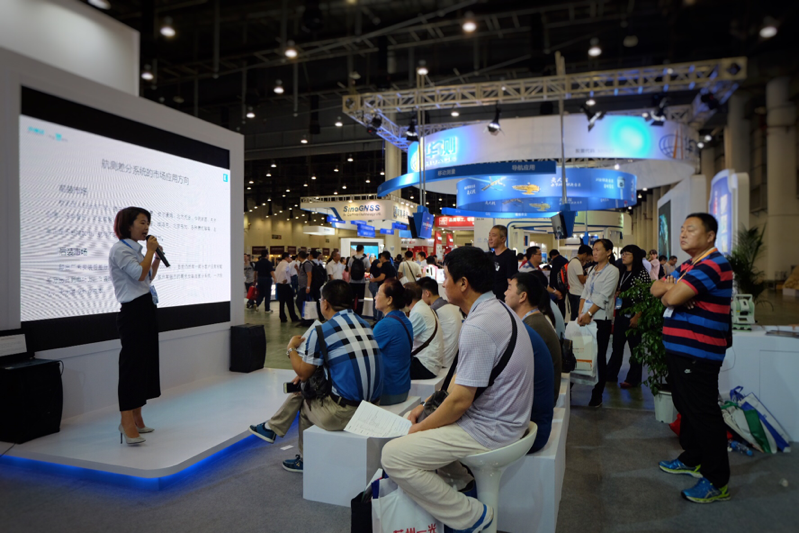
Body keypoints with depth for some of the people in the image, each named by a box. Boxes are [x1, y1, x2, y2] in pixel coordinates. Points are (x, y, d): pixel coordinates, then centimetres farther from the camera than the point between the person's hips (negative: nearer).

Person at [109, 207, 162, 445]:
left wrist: (157, 256, 14)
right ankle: (126, 421, -3)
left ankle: (136, 418, 20)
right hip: (133, 311, -10)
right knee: (132, 363, -8)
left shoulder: (135, 249, 17)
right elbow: (140, 274, -23)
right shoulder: (119, 249, -10)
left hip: (146, 309, 10)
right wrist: (150, 250, -11)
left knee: (147, 361, 11)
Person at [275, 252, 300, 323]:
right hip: (285, 285, -8)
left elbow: (276, 273, 19)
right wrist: (285, 279, -23)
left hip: (279, 285, 8)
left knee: (282, 302, 11)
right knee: (290, 302, 0)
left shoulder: (279, 264, 15)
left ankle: (283, 318, 14)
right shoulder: (286, 264, -13)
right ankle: (294, 318, 5)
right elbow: (283, 270, -33)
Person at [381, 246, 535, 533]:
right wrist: (427, 406, 9)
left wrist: (422, 428, -6)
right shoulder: (498, 309, 5)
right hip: (502, 417, 10)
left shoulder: (477, 327, -27)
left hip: (489, 430, -10)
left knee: (393, 455, -13)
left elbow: (460, 401, -22)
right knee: (423, 419, 23)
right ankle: (462, 482, 18)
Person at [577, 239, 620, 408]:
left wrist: (589, 314, -18)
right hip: (586, 317, 6)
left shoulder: (612, 271, -5)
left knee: (599, 356, 0)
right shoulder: (593, 270, 14)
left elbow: (604, 296, -13)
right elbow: (585, 292, 11)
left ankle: (597, 394, 8)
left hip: (601, 319, -6)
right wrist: (580, 313, -1)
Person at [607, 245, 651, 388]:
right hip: (620, 315, 7)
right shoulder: (622, 273, 12)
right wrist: (616, 294, -1)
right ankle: (611, 374, 20)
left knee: (635, 347, 4)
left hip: (633, 316, -7)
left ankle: (633, 379, 14)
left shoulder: (642, 273, -9)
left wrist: (637, 317, -19)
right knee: (617, 345, 11)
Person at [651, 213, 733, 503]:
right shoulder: (686, 267, 16)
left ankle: (717, 481, 7)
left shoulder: (713, 264, -16)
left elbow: (672, 298, -24)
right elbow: (656, 289, 9)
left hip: (698, 354, -10)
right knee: (686, 407, 20)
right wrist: (671, 286, -12)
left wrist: (669, 290, -2)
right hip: (678, 349, 10)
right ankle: (692, 459, 36)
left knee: (704, 414, -3)